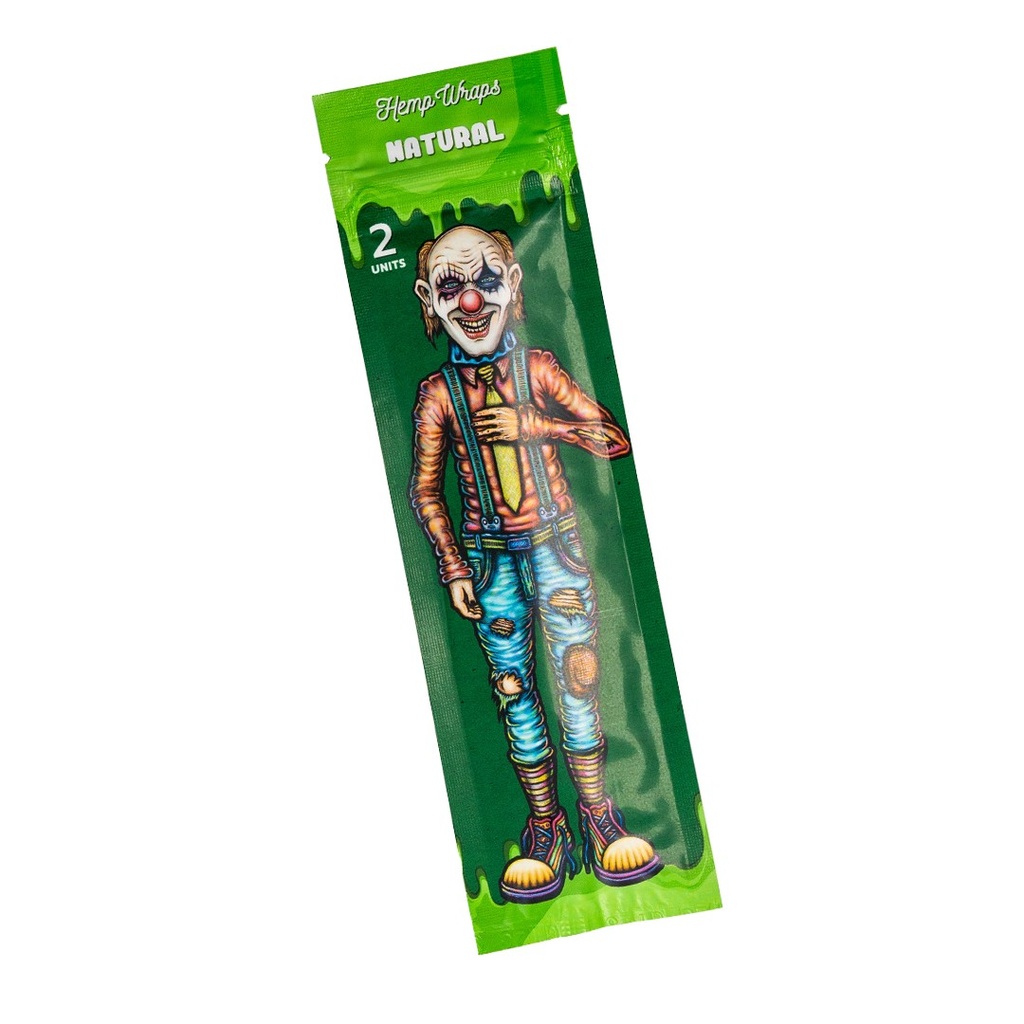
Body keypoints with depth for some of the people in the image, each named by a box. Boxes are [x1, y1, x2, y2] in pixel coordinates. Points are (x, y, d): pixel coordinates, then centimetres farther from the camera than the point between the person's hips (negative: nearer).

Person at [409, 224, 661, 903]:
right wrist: (453, 569, -1)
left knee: (578, 675, 0)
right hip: (490, 558, 0)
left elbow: (615, 439, -2)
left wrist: (535, 423, -13)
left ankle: (598, 815, 13)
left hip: (555, 542, 0)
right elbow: (425, 491, 4)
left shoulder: (537, 368, 0)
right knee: (514, 688, 4)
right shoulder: (438, 394, 0)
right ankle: (546, 828, 15)